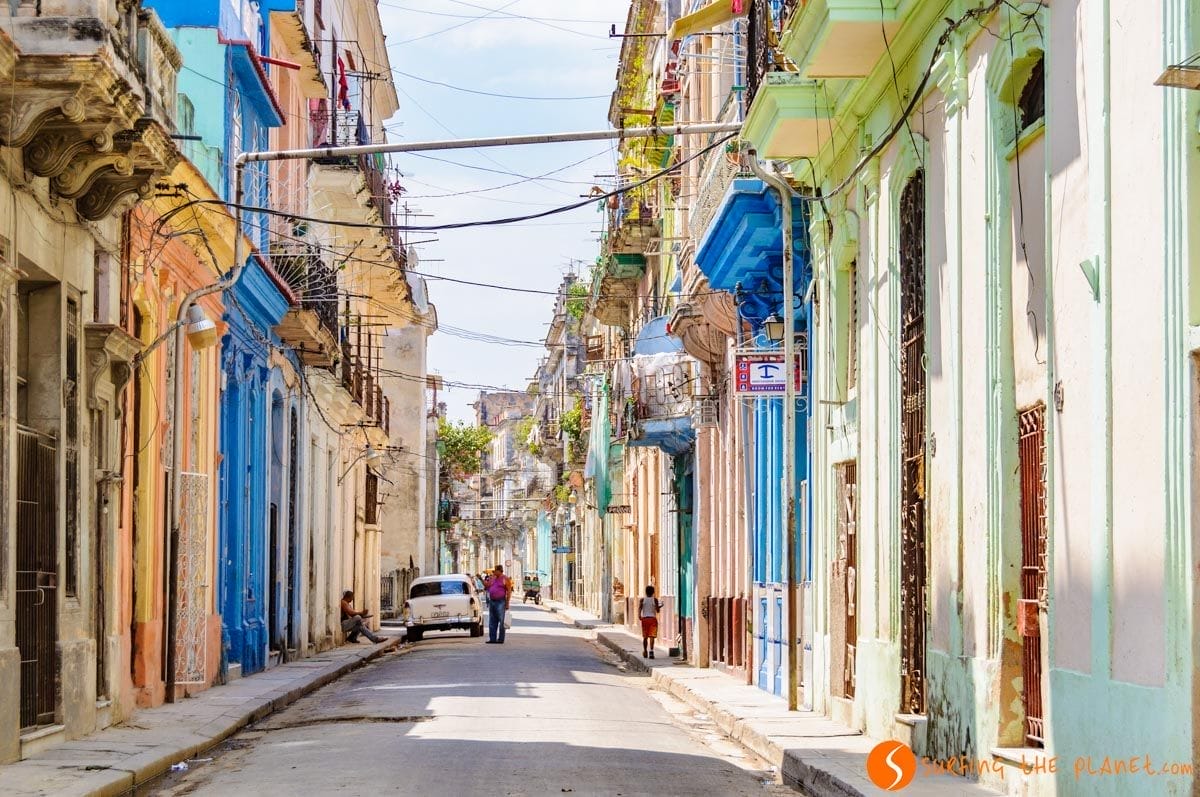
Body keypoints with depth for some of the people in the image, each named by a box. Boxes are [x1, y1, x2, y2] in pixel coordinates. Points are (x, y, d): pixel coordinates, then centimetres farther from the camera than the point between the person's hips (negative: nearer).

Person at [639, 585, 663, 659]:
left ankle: (645, 651, 25)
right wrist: (660, 606, 18)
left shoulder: (642, 600, 5)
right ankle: (651, 651, -22)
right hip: (653, 618, -2)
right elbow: (657, 610, -2)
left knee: (645, 636, 14)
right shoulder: (655, 600, 0)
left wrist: (639, 615, -23)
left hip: (644, 619, 2)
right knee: (652, 636, -8)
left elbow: (639, 607, -12)